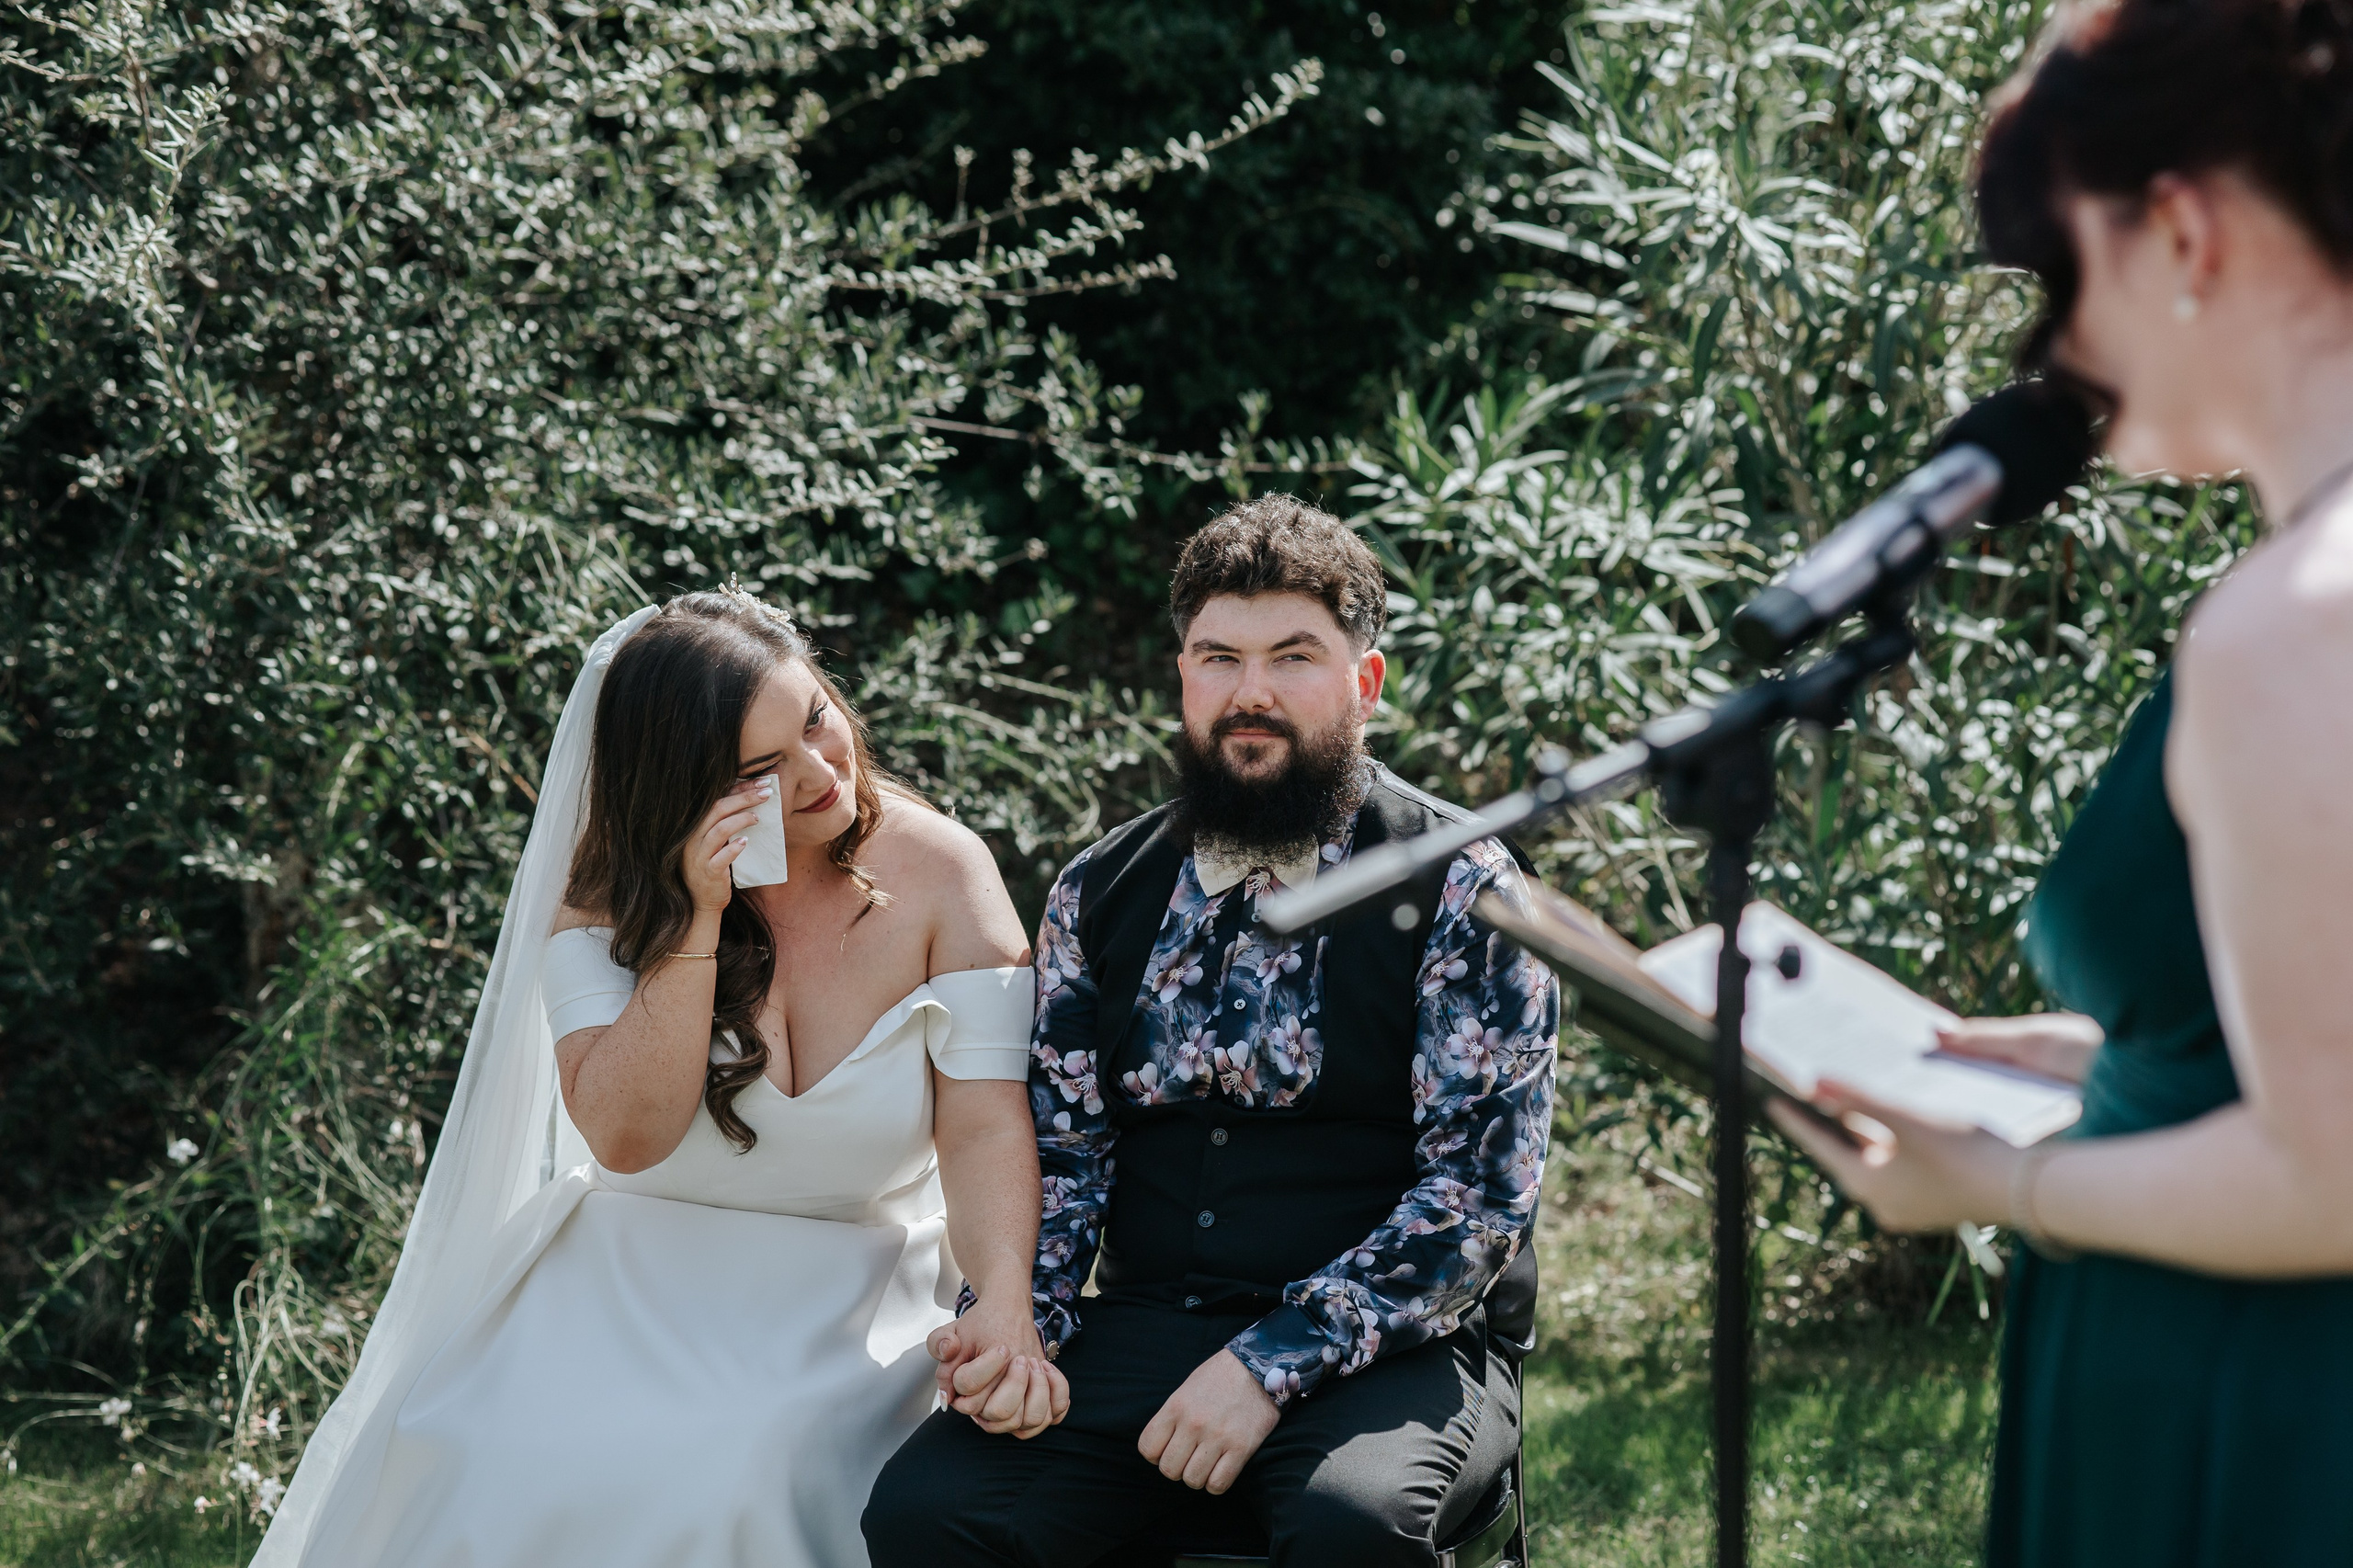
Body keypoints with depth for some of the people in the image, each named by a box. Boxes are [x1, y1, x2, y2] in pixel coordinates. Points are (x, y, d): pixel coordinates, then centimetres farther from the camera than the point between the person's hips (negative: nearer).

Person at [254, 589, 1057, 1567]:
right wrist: (696, 915, -21)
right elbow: (626, 1136, -14)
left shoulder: (939, 873, -5)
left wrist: (1007, 1302, -31)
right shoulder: (605, 891, -2)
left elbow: (985, 1120, -12)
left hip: (845, 1315, -1)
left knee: (744, 1485, -32)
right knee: (510, 1473, -27)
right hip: (629, 1284, 1)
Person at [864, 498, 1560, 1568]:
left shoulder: (1460, 889, -2)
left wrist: (1273, 1363, -18)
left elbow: (1485, 1187, -9)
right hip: (1142, 1335, 4)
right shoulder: (1099, 893, 12)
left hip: (1395, 1347, -4)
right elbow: (1057, 1151, 13)